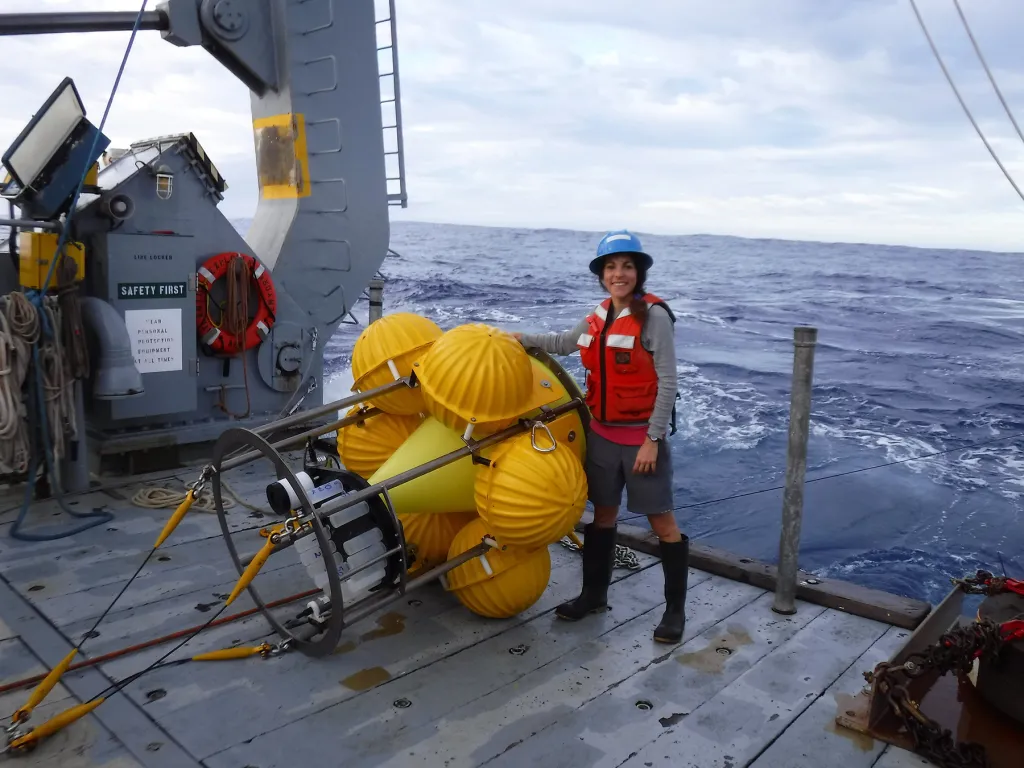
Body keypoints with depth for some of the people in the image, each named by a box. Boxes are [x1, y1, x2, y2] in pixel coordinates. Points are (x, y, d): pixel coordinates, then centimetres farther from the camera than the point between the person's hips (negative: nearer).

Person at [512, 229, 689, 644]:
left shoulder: (654, 315, -14)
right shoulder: (599, 315, 5)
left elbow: (668, 384, -15)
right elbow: (564, 343, 24)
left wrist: (652, 440, -17)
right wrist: (521, 339, 19)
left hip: (641, 437, -6)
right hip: (601, 434, 6)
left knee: (662, 522, 3)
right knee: (602, 514, 17)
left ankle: (675, 609, 18)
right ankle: (594, 593, 33)